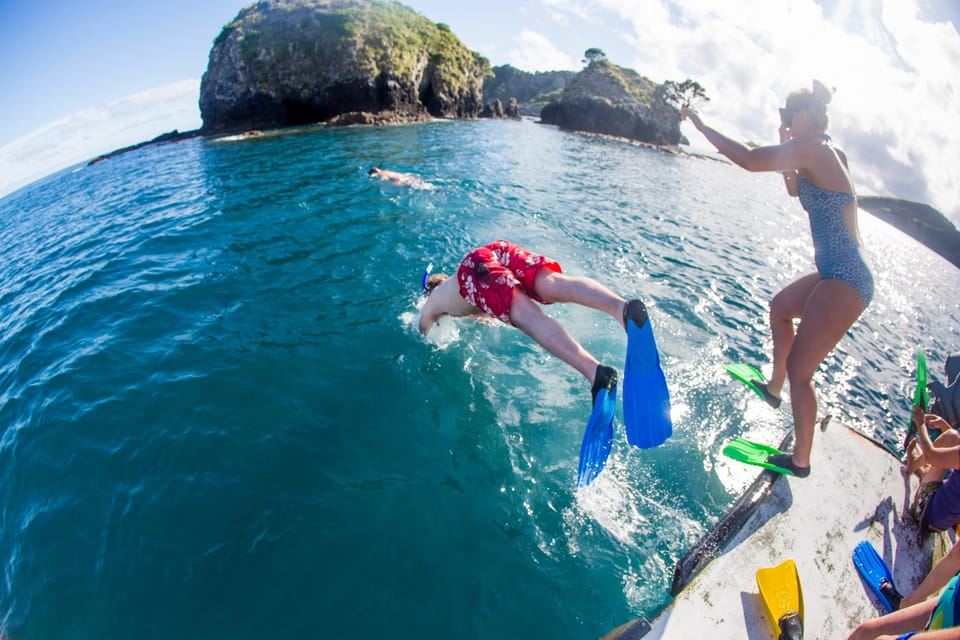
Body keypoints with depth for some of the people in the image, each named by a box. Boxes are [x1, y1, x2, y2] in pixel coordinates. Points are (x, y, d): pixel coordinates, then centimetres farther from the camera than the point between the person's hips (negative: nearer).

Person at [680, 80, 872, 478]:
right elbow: (794, 189, 29)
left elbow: (751, 160, -24)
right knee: (780, 306, 31)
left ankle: (800, 460, 12)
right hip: (840, 274, 11)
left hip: (845, 281, -11)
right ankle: (774, 389, 45)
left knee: (798, 371, -3)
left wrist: (700, 125, -14)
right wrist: (788, 148, 19)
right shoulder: (829, 156, 13)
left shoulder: (813, 147, -15)